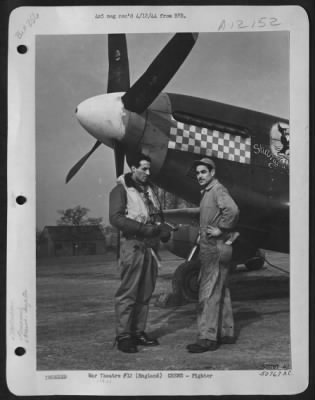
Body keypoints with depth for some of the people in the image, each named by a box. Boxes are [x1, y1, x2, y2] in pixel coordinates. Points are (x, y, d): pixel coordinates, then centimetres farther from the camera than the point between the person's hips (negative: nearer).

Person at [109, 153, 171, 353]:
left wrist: (162, 227, 3)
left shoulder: (149, 189, 17)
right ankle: (123, 336, 0)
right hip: (133, 245, -7)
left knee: (146, 293, 10)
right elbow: (116, 218, -14)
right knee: (128, 293, -6)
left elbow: (158, 214, 25)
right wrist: (143, 228, -20)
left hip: (151, 245, 7)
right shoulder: (121, 190, -4)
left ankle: (138, 332, 18)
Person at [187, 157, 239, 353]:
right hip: (211, 248, 10)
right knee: (221, 291, 14)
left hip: (216, 248, -10)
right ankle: (226, 332, 23)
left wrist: (220, 230, -21)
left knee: (209, 293, -10)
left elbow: (232, 210, -30)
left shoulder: (218, 189, -13)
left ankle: (207, 337, -8)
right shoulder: (207, 192, 17)